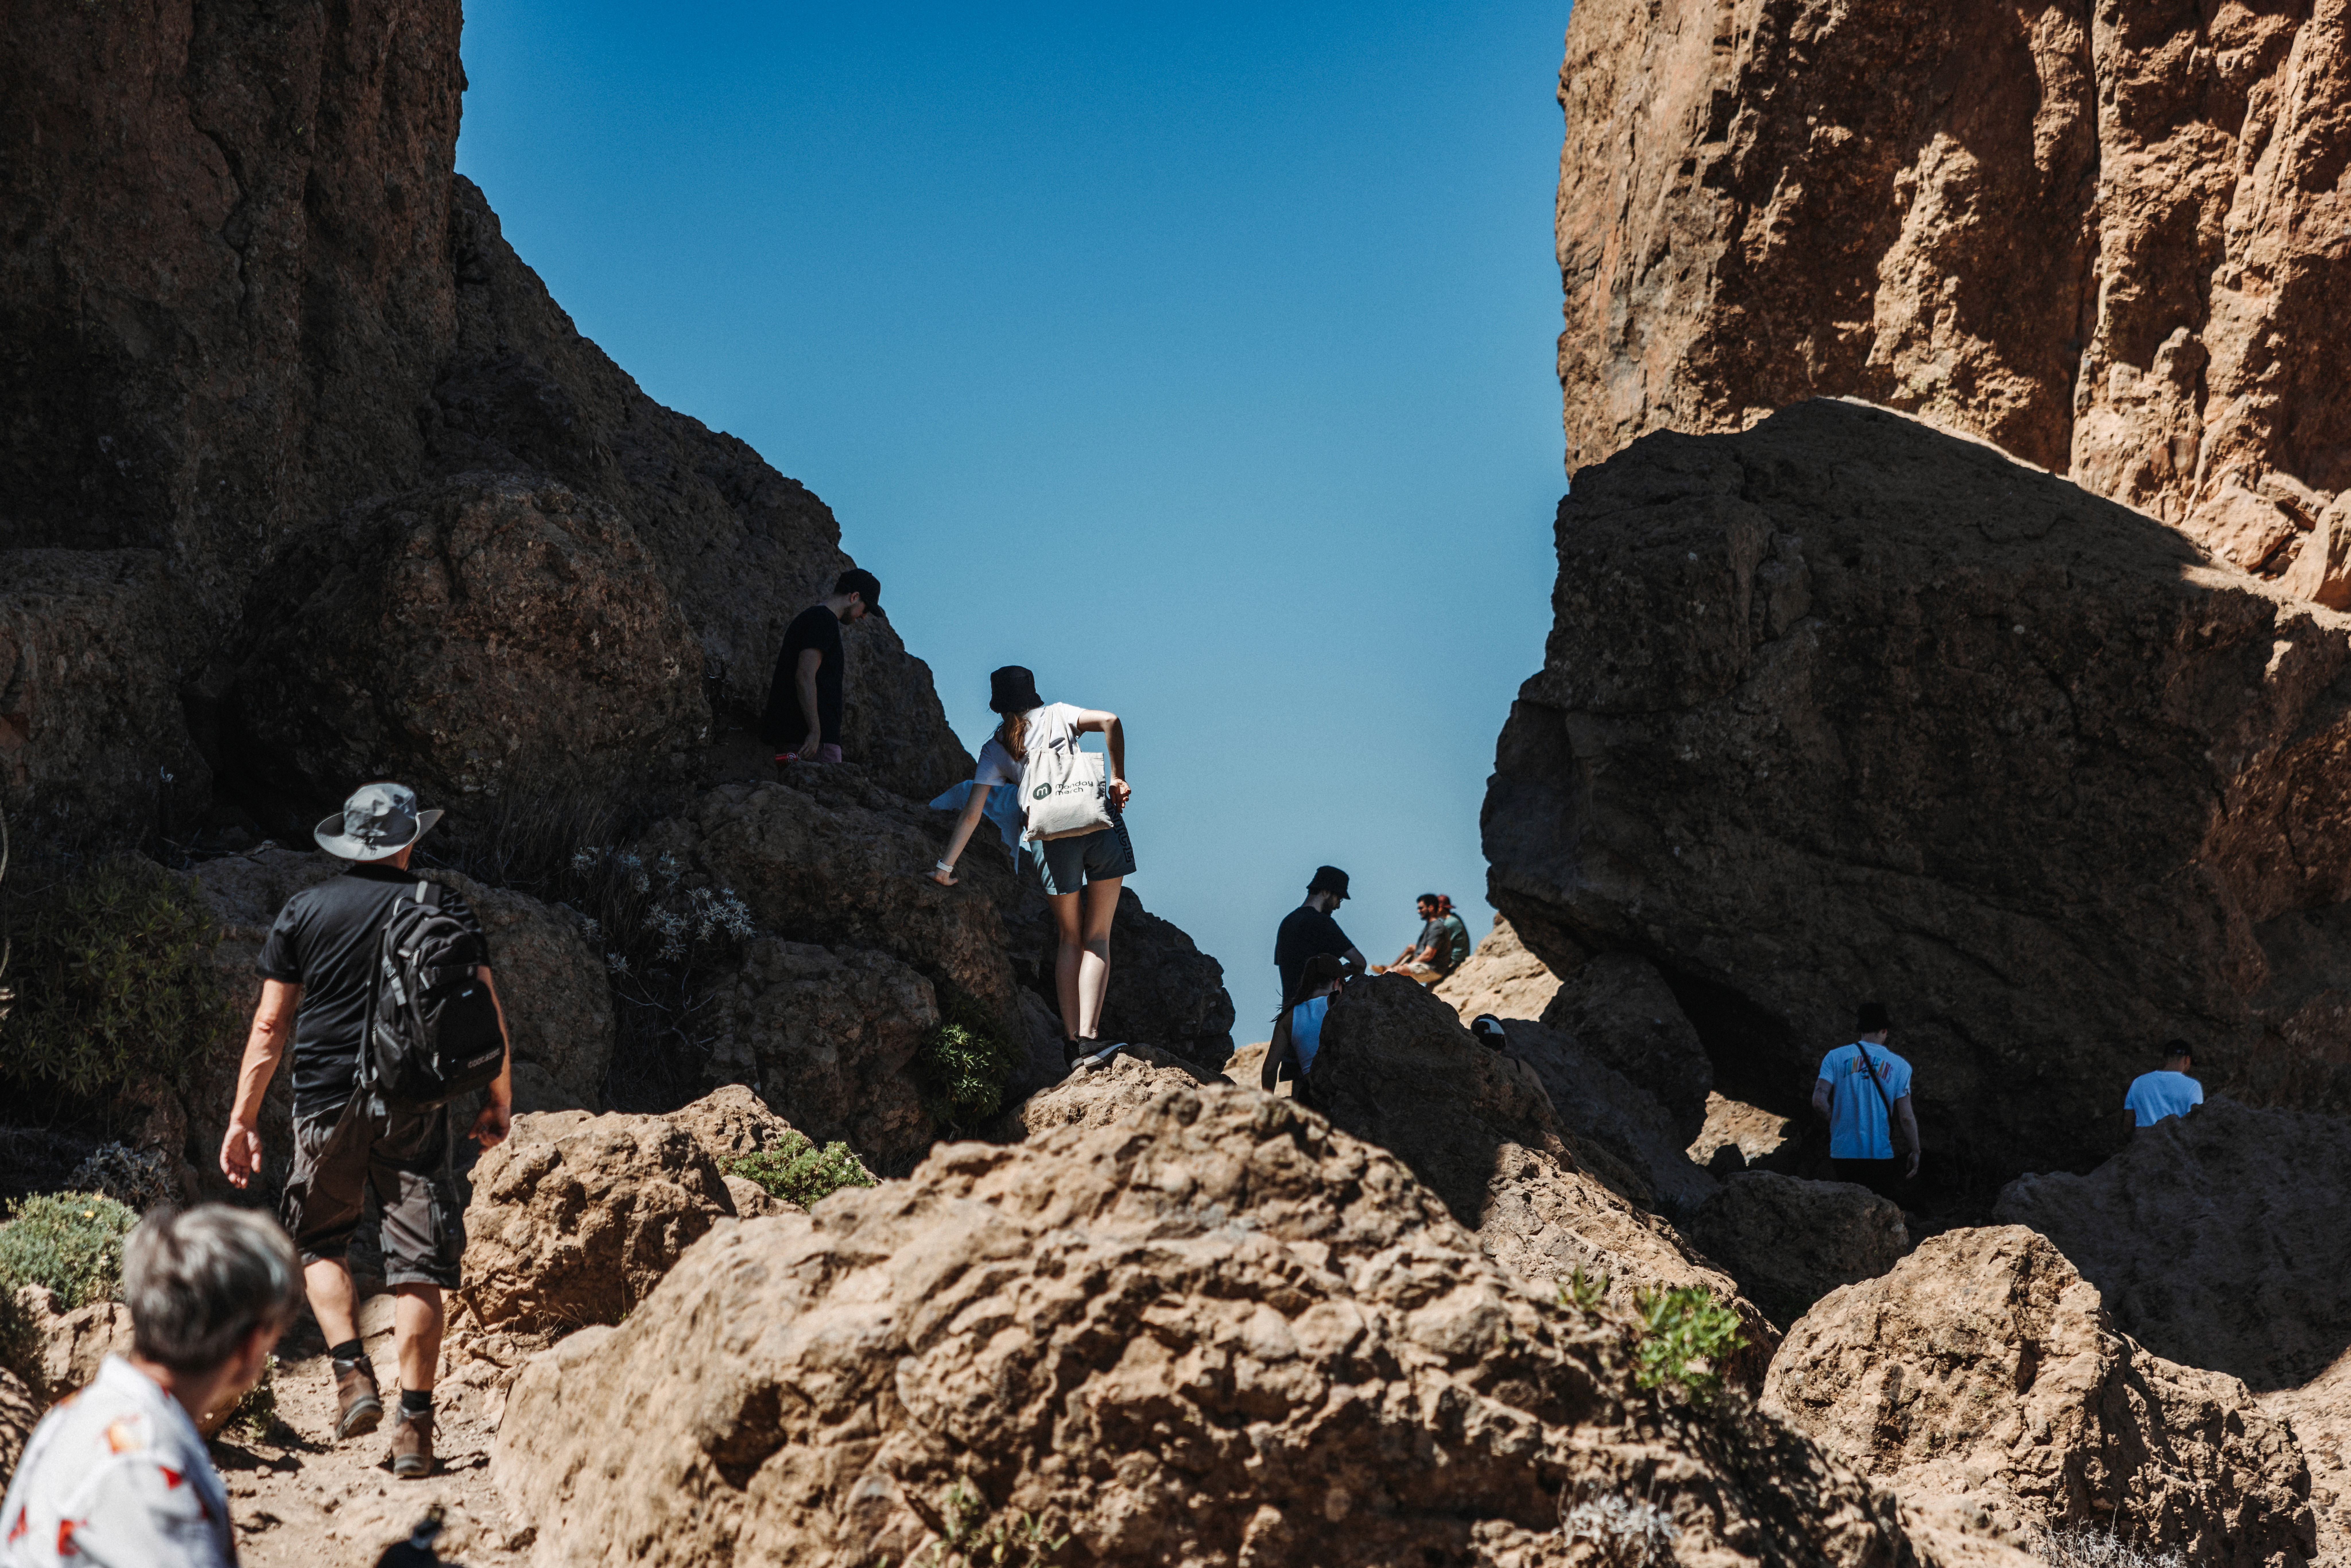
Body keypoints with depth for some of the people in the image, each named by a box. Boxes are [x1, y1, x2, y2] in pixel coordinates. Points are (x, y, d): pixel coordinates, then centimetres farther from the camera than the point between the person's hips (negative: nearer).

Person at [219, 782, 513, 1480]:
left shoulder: (304, 912, 5)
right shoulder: (444, 909, 5)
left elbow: (271, 1025, 4)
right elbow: (488, 1014, 3)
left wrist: (243, 1121, 9)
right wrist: (499, 1102, 14)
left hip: (328, 1100, 0)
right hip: (415, 1106, 0)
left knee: (321, 1241, 20)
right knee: (418, 1264, 2)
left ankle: (352, 1372, 3)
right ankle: (414, 1425, -1)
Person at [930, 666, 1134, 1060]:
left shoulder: (995, 749, 14)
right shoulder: (1057, 714, 14)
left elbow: (972, 811, 5)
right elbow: (1109, 721, -4)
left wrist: (946, 866, 6)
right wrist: (1118, 778, 3)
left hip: (1051, 840, 0)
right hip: (1100, 821, 0)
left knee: (1069, 939, 17)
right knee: (1097, 938, 6)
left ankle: (1071, 1041, 11)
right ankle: (1089, 1035, -8)